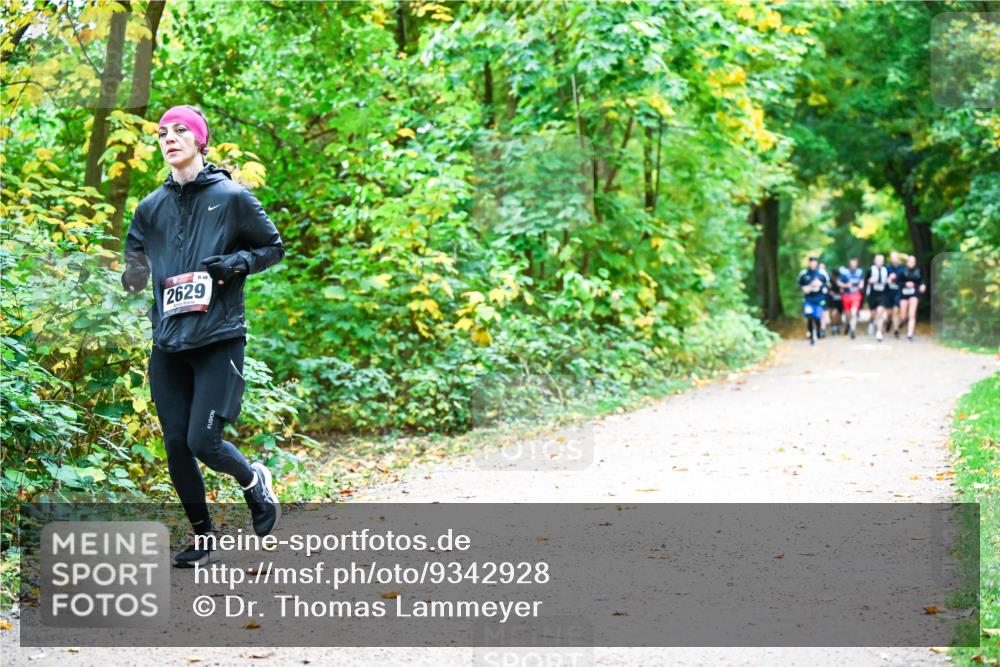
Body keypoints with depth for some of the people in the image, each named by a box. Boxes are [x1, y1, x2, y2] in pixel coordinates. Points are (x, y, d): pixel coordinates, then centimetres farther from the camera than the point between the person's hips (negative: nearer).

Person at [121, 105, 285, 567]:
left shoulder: (231, 197, -2)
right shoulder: (151, 207, 9)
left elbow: (274, 247, 7)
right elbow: (134, 268, 18)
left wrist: (237, 262, -11)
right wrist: (130, 276, -6)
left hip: (219, 339, -4)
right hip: (168, 343, 4)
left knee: (203, 442, -12)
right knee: (176, 445, 3)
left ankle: (255, 482, 21)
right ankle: (202, 537, 22)